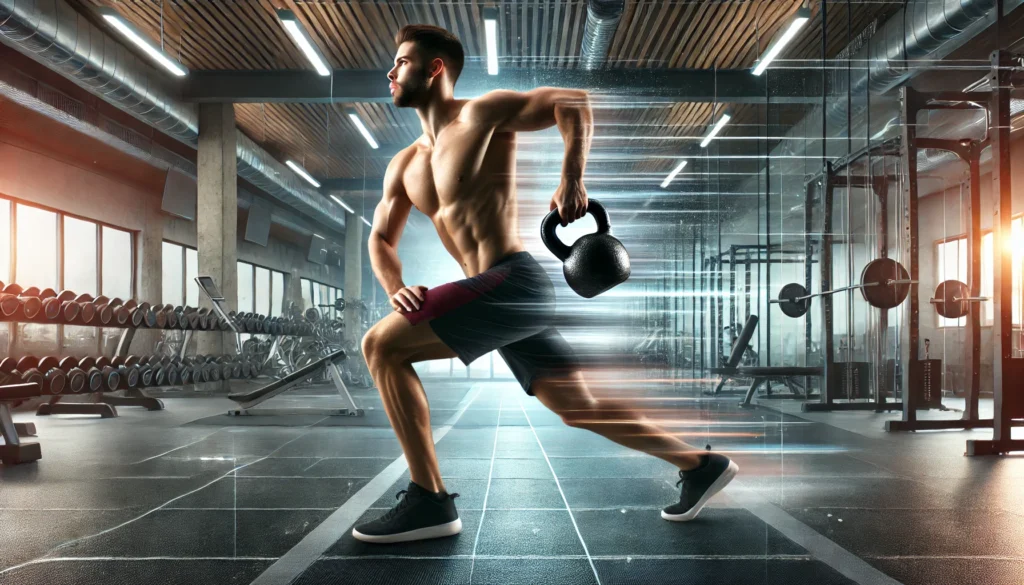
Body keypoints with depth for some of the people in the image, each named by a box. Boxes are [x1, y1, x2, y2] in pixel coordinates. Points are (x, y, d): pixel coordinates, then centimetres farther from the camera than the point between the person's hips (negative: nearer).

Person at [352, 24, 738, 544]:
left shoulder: (480, 114, -1)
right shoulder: (404, 165, 20)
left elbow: (573, 101, -7)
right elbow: (380, 239, 20)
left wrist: (571, 180, -20)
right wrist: (396, 290, 0)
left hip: (514, 282, -9)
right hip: (505, 296, 9)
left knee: (380, 345, -13)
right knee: (580, 409, 14)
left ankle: (429, 500, -9)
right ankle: (700, 465, 28)